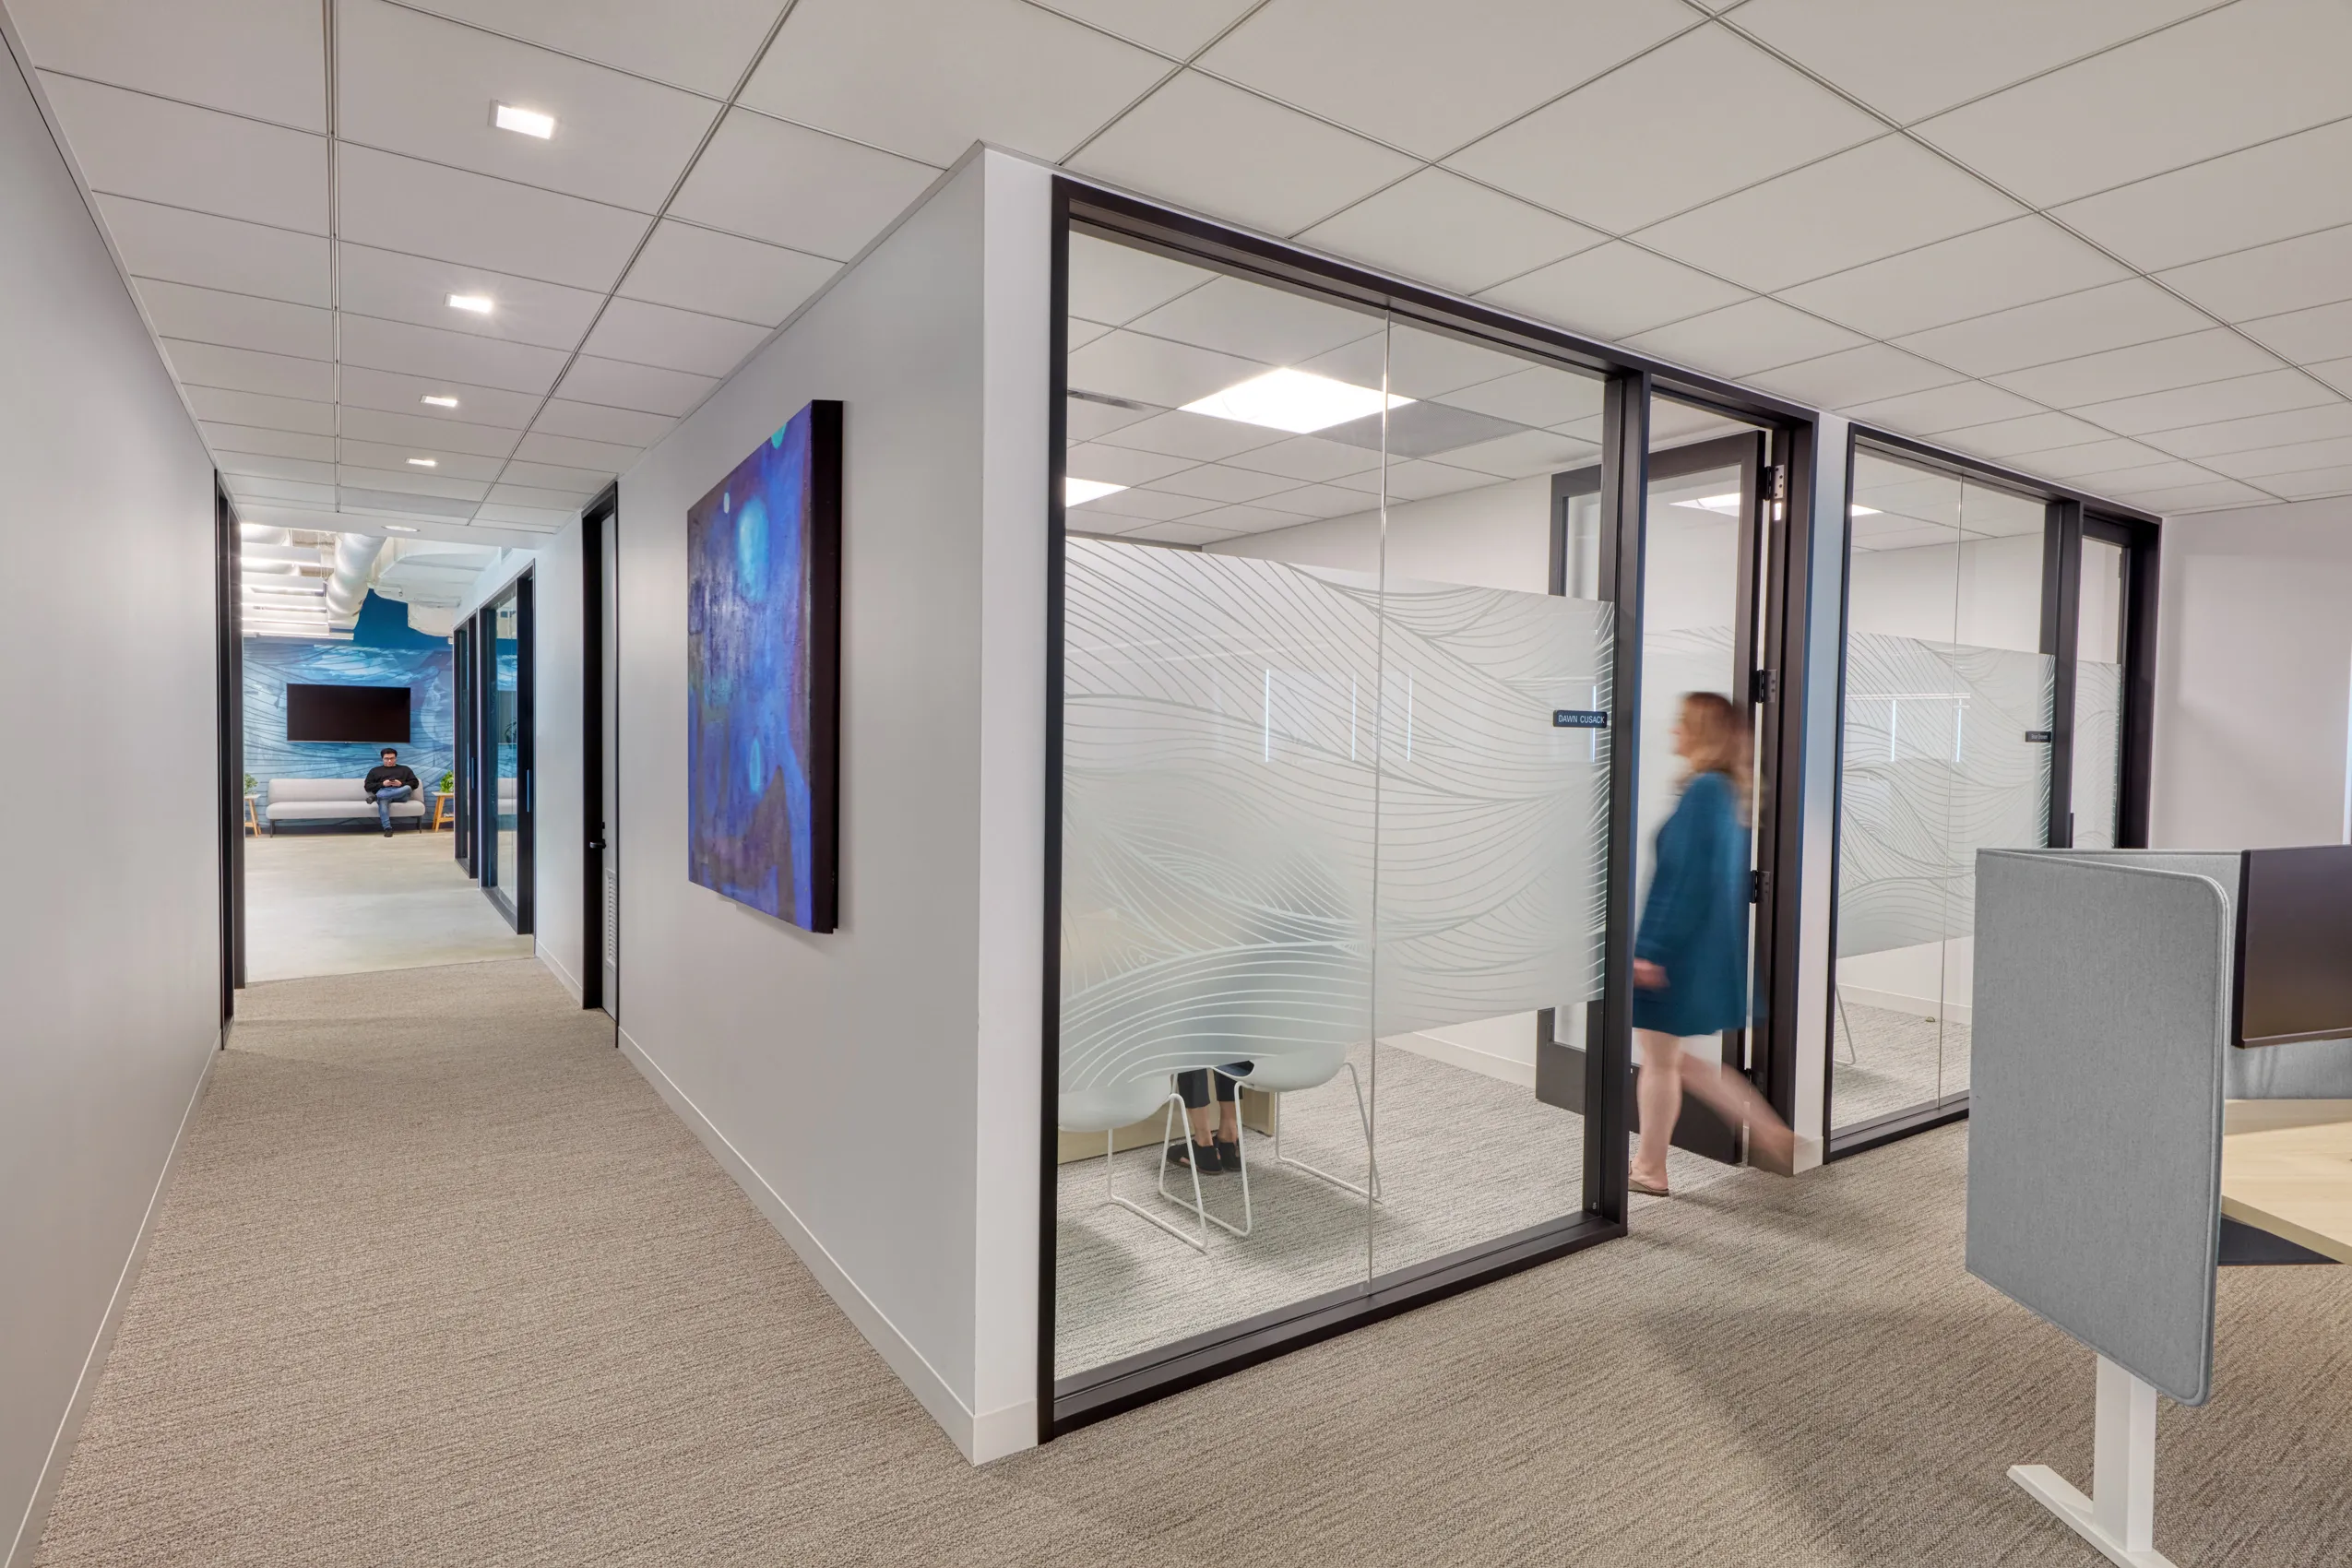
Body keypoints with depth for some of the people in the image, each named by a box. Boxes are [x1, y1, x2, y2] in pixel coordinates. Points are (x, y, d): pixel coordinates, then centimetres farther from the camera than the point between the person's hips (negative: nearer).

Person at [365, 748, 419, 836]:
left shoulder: (404, 769, 27)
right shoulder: (375, 770, 27)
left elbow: (415, 783, 14)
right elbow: (368, 786, 14)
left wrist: (401, 784, -6)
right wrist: (382, 784, -4)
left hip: (400, 795, 0)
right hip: (383, 792, 0)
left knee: (408, 788, -38)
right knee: (382, 800, -41)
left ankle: (376, 797, -47)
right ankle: (387, 828, -49)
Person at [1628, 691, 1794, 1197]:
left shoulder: (1703, 790, -19)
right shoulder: (1728, 793, 11)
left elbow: (1688, 879, -23)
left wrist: (1652, 948, -20)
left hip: (1678, 949, -10)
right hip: (1706, 947, 10)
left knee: (1660, 1060, 5)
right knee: (1678, 1058, 21)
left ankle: (1649, 1170, 18)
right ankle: (1769, 1133, 23)